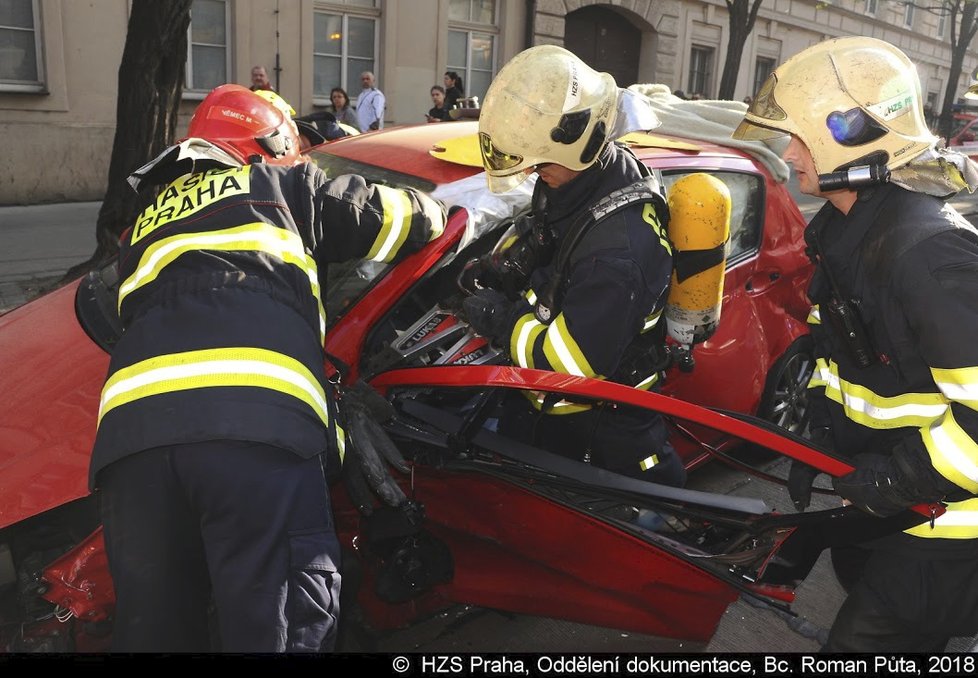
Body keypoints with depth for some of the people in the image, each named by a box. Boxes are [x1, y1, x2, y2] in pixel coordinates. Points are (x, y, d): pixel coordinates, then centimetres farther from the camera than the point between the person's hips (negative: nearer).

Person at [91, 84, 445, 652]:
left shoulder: (145, 224, 36)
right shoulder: (282, 185, 24)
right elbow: (408, 215, 29)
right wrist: (434, 213, 53)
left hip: (129, 420, 5)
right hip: (257, 420, -5)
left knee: (154, 627, 13)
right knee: (284, 626, -4)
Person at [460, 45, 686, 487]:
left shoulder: (620, 246, -35)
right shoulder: (571, 183, -6)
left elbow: (569, 364, -34)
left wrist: (502, 319, -21)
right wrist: (498, 267, -1)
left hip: (603, 423, -9)